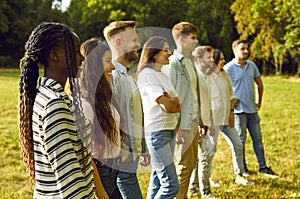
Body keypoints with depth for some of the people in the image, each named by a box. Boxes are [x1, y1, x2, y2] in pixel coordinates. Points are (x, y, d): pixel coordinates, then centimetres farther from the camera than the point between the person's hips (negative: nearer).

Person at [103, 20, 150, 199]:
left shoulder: (126, 75, 16)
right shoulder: (111, 76, -17)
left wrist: (143, 149, 22)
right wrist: (122, 153, -19)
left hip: (130, 157, 10)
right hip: (122, 162, -10)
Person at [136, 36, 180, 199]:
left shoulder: (163, 75, 16)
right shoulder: (146, 74, -11)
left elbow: (176, 105, 14)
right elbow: (168, 106, -17)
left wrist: (171, 102, -6)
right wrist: (175, 102, 2)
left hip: (170, 129, 9)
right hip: (156, 132, -9)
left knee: (158, 182, 12)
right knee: (171, 185, -11)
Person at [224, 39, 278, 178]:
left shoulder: (252, 65, 7)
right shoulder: (229, 68, -10)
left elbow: (259, 83, 20)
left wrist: (259, 101, 18)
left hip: (252, 109, 6)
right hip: (238, 110, -5)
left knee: (257, 138, 10)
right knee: (241, 140, 3)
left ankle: (263, 167, 18)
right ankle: (242, 168, 17)